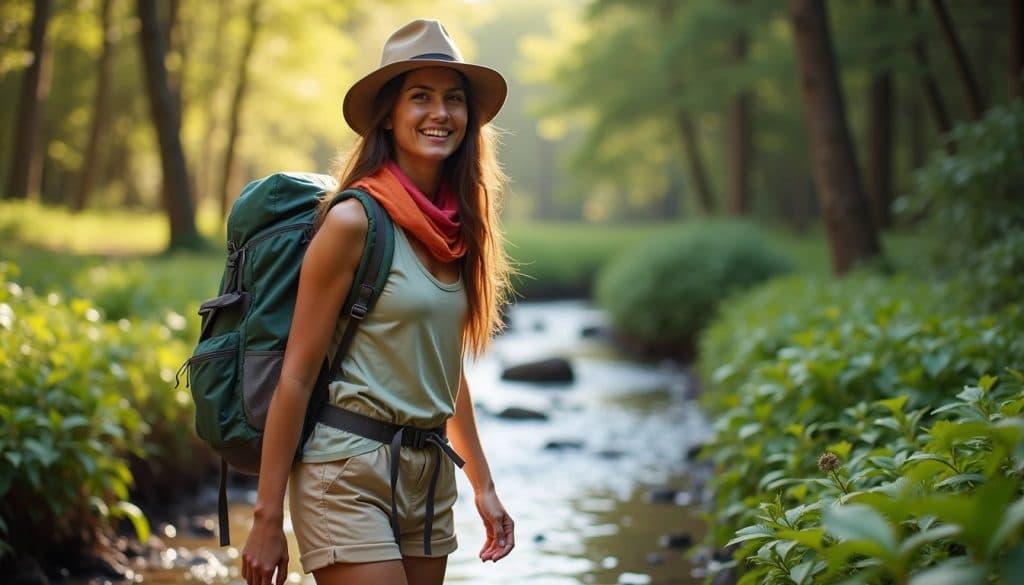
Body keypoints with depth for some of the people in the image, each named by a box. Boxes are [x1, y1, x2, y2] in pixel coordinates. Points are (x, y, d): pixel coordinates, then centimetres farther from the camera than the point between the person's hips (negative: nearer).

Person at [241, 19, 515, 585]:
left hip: (429, 475, 7)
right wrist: (267, 519, -12)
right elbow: (296, 374, -12)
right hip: (349, 473, -7)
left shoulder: (456, 229, 8)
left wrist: (483, 486, 18)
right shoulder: (354, 220, -12)